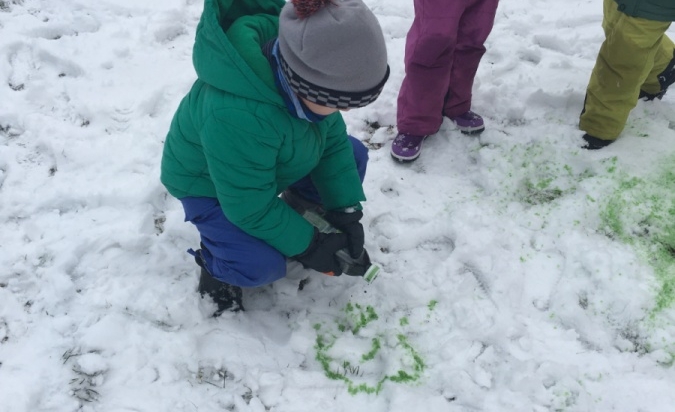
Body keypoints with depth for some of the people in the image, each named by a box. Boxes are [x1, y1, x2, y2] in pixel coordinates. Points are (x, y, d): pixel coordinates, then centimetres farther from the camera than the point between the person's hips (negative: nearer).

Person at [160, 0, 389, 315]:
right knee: (262, 265, -27)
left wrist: (346, 211, -14)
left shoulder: (304, 61, -24)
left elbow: (333, 139, -10)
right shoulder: (236, 117, -46)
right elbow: (252, 209, -32)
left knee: (353, 155, -3)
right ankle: (215, 264, 8)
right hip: (206, 184, -7)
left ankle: (295, 211, 18)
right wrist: (306, 245, -22)